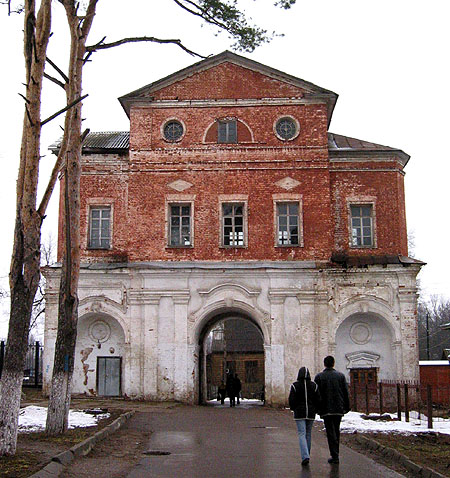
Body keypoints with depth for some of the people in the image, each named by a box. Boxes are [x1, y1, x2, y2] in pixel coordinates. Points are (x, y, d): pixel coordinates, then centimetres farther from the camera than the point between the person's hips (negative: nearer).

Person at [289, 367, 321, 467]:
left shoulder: (294, 386, -8)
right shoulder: (314, 386, 0)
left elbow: (291, 400, -7)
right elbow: (318, 400, 1)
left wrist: (294, 409, 12)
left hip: (299, 413, -3)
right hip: (311, 413, 3)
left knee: (302, 434, -4)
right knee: (308, 434, 15)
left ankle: (305, 457, -19)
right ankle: (306, 455, 23)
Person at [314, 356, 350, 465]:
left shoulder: (319, 377, -3)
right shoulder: (341, 375, 3)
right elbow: (346, 392, 4)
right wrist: (347, 407, 11)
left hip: (326, 409, -3)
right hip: (339, 409, 3)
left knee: (330, 432, -1)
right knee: (336, 431, 15)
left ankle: (335, 456, -7)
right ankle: (335, 454, 21)